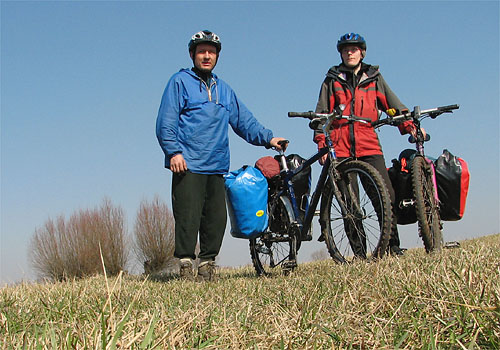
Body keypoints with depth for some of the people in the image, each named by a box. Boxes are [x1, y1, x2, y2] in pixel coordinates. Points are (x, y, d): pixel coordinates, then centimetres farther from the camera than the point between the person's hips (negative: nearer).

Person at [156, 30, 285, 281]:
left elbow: (244, 120, 24)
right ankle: (186, 265, -1)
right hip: (187, 166, -5)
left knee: (217, 218, 3)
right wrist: (173, 152, -13)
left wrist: (267, 138, 12)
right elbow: (165, 122, -2)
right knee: (189, 217, -10)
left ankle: (207, 262, 15)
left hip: (217, 167, 6)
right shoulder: (180, 82, 6)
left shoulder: (223, 89, 24)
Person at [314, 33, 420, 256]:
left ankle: (393, 246, 0)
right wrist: (322, 144, -1)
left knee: (387, 195, -11)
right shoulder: (333, 80, 14)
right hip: (341, 147, -1)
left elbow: (393, 105, 14)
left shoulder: (374, 78, 18)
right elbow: (321, 115, 11)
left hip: (369, 146, 1)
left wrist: (410, 126, -3)